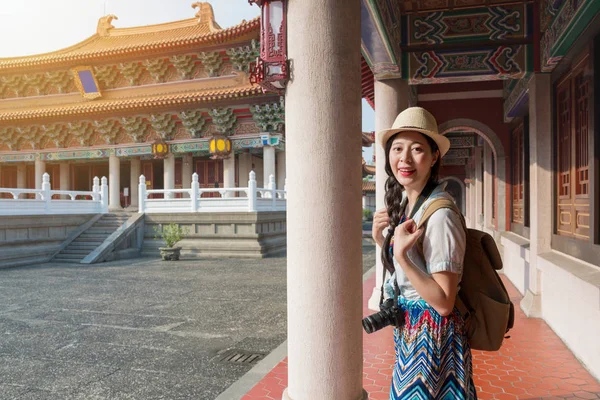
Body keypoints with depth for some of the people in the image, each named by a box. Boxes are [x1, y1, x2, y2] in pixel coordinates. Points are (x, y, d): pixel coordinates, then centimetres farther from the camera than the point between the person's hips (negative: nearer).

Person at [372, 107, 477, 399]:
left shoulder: (440, 215, -24)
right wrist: (380, 239, -2)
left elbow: (444, 303, -23)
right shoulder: (404, 202, 2)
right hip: (409, 330, 9)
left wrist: (402, 256, -32)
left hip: (432, 334, -8)